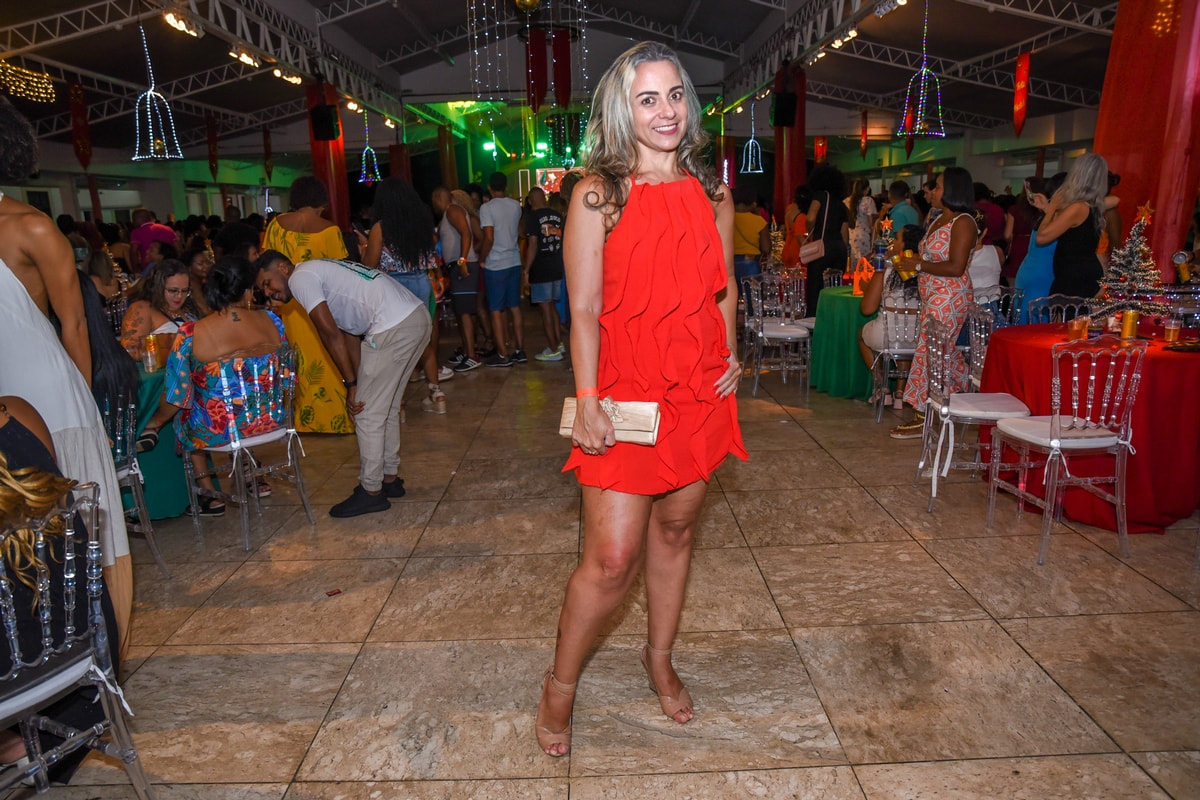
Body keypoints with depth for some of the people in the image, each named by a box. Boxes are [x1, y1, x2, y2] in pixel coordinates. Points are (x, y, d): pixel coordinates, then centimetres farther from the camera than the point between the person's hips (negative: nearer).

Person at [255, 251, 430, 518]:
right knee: (386, 408, 21)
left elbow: (332, 335, -8)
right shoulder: (318, 271, 26)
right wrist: (357, 382, 16)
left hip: (394, 329, -10)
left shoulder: (300, 278, -2)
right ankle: (389, 479, 31)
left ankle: (371, 492, 11)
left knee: (367, 413, 1)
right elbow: (349, 335, 21)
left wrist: (352, 384, -2)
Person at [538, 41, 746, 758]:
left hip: (698, 391, 4)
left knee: (675, 531, 15)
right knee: (613, 557, -5)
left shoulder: (711, 192, 9)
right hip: (625, 390, -4)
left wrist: (729, 356, 3)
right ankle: (561, 686, 19)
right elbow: (584, 311, -7)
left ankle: (660, 657, 37)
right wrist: (587, 401, -14)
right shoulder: (597, 195, -4)